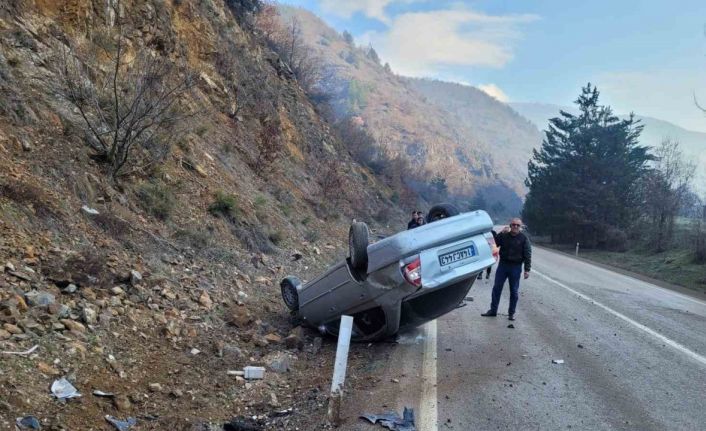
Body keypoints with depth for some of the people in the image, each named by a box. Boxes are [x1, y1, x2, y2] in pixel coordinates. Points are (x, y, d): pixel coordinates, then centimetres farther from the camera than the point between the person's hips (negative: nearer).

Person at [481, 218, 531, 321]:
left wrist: (527, 270, -10)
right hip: (502, 265, 2)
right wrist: (501, 234, -15)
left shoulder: (524, 238, -2)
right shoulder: (504, 236, 4)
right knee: (497, 288, 5)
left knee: (514, 291, 5)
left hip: (516, 267, -2)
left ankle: (511, 313, 16)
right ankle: (493, 310, 15)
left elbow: (528, 255, -4)